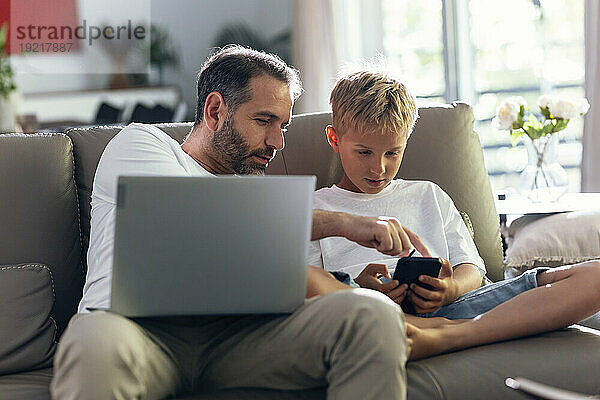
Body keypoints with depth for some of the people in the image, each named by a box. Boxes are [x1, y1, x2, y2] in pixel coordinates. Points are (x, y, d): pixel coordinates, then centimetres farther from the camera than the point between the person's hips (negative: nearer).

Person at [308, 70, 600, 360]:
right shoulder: (315, 208, 21)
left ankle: (446, 336, -37)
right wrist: (357, 289, -15)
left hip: (443, 308, 4)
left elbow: (471, 268, 19)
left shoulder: (428, 195, 31)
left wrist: (451, 289, -6)